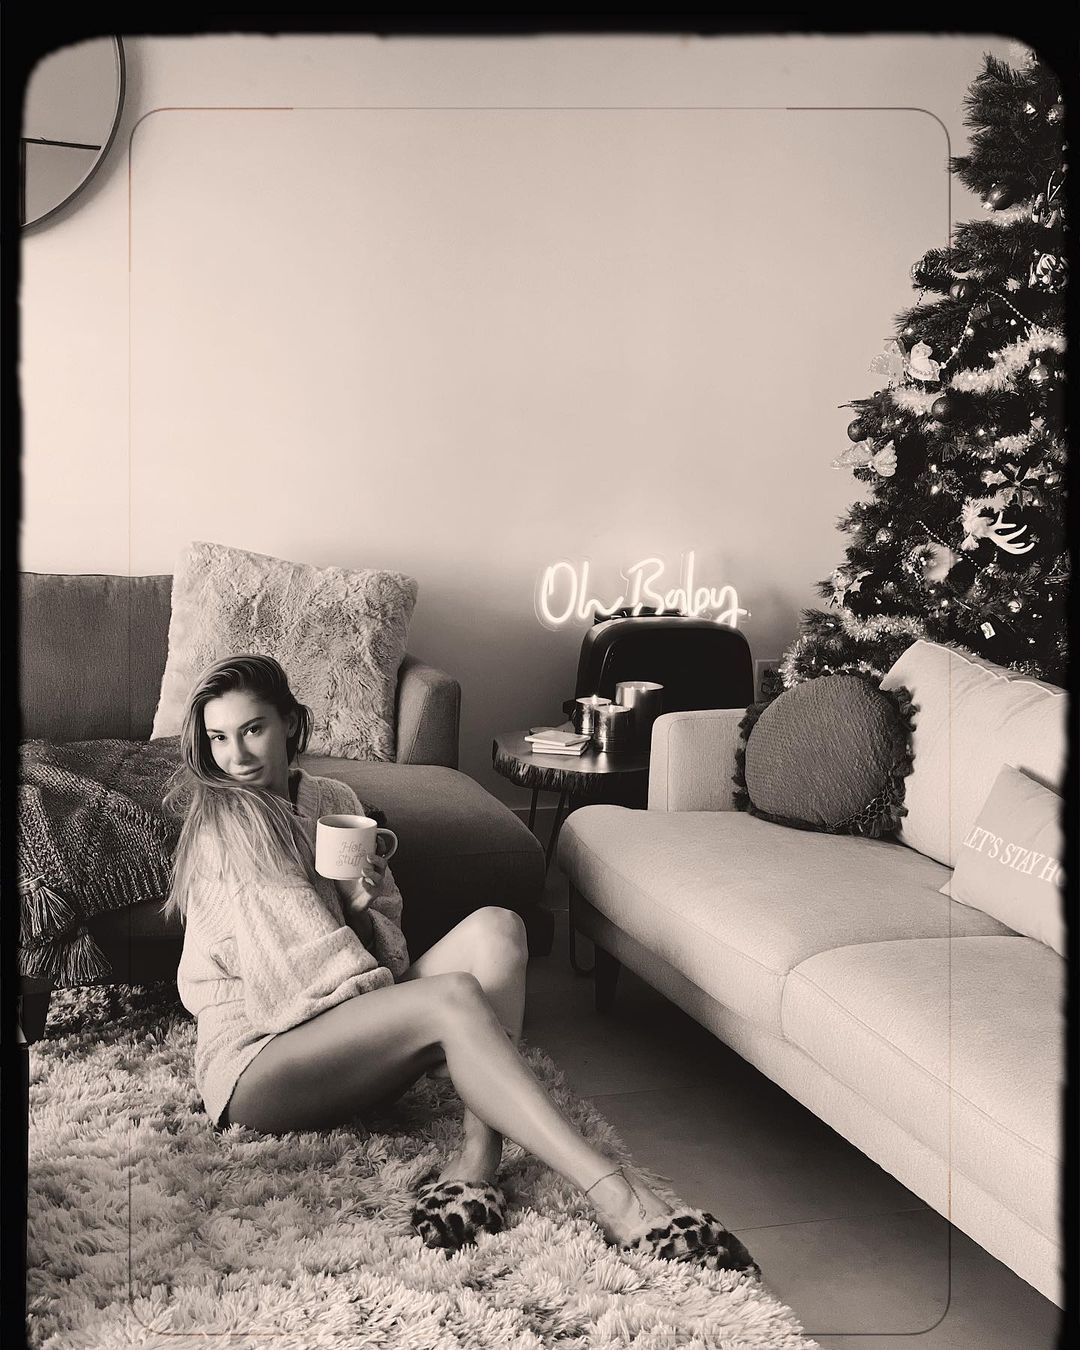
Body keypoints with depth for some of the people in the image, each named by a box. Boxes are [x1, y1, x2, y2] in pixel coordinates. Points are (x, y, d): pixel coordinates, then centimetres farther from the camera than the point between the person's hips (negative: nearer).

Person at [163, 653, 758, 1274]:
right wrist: (385, 990, -15)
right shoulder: (222, 819, -4)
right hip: (254, 1056, -7)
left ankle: (477, 1158, -34)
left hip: (350, 1036, 7)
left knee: (494, 928, -19)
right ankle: (612, 1193, -41)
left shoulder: (334, 799, 15)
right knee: (454, 997, -33)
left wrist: (362, 901, -8)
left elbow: (385, 948, 14)